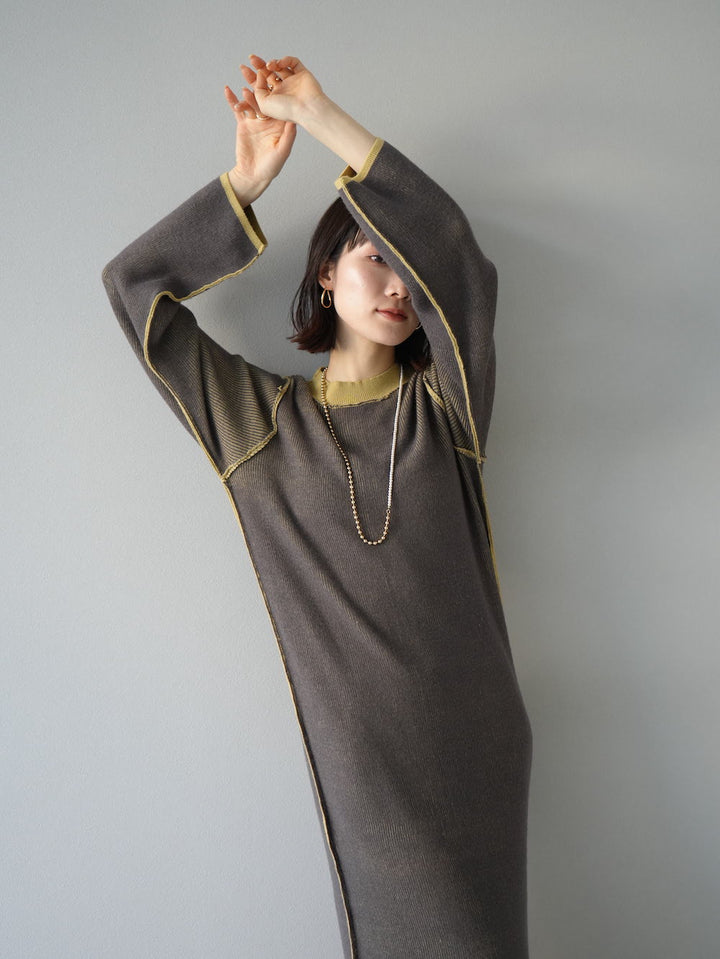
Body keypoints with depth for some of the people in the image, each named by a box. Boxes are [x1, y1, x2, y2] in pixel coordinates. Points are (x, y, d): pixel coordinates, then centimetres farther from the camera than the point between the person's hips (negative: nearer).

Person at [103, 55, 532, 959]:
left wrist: (324, 118, -11)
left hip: (471, 739, 1)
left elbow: (454, 253, -12)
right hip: (358, 754, 0)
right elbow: (134, 284, 5)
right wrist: (247, 179, 1)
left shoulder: (444, 405, 4)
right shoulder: (260, 418, 4)